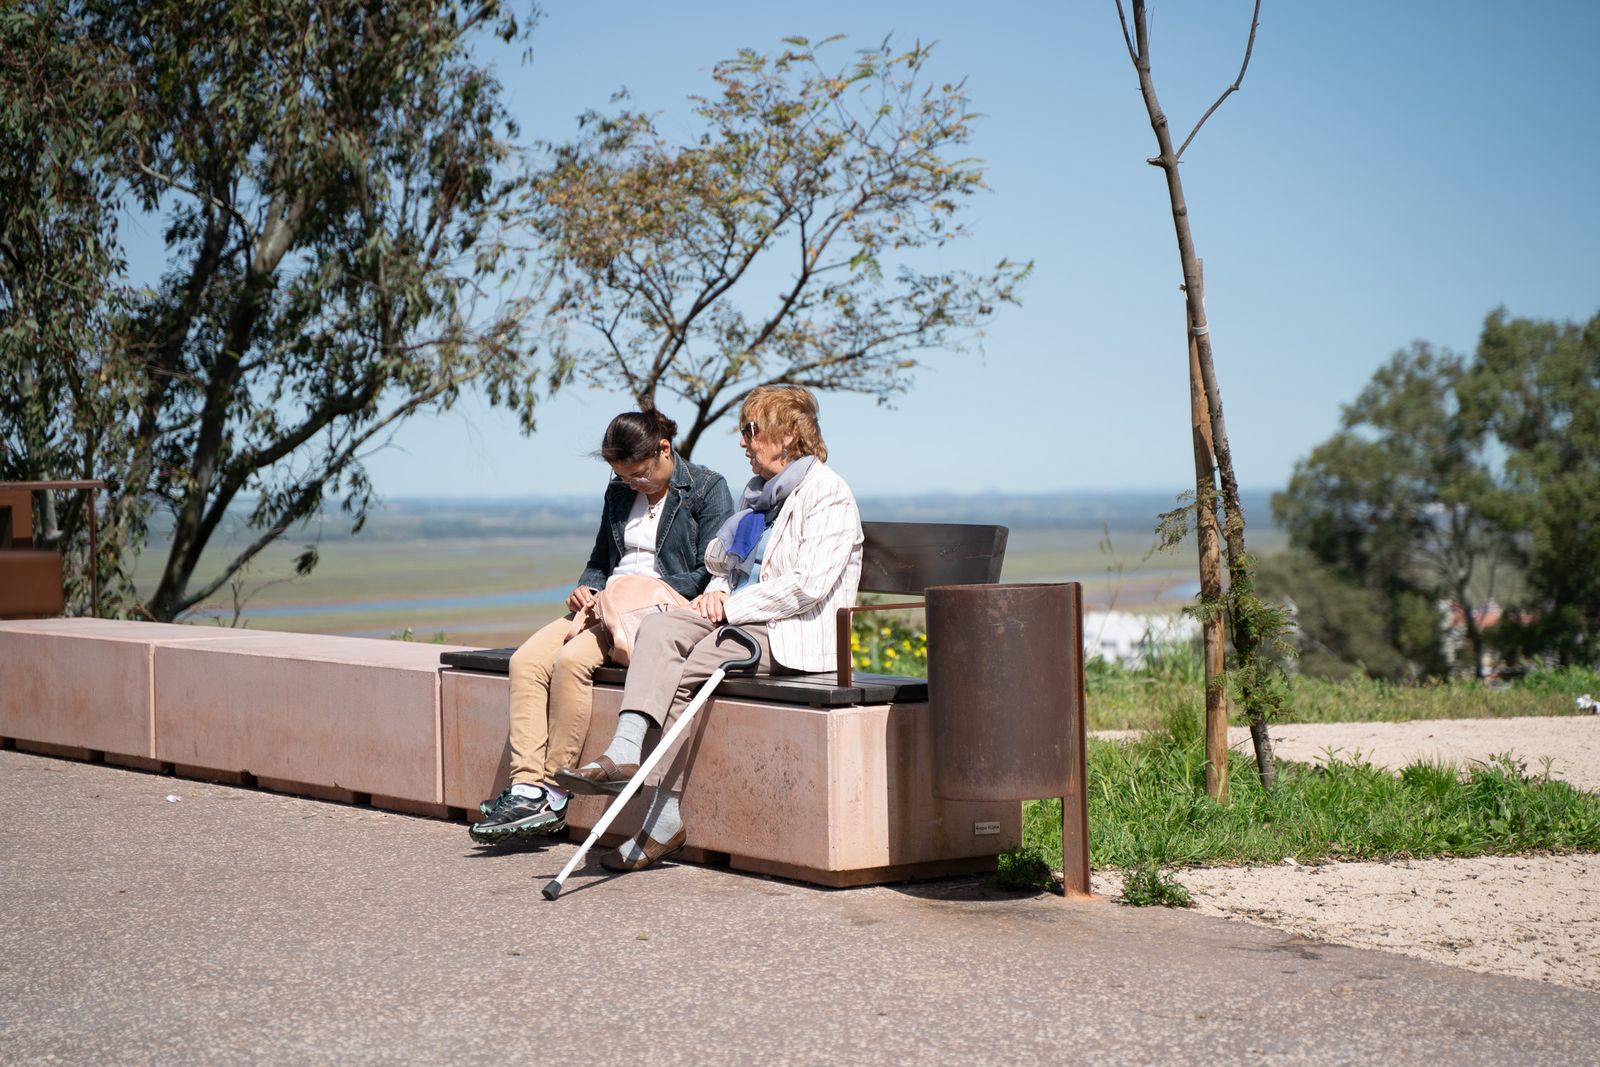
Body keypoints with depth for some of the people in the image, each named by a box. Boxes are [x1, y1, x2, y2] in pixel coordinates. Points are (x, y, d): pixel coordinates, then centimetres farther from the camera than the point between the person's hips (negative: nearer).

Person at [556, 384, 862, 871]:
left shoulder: (828, 494, -7)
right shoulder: (758, 491, 22)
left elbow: (809, 585, -18)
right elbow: (728, 564, 29)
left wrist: (733, 606, -15)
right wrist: (716, 591, 4)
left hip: (794, 632, -8)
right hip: (741, 617, 8)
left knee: (685, 671, -27)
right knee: (657, 628, -21)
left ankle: (665, 820, -27)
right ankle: (625, 753, -38)